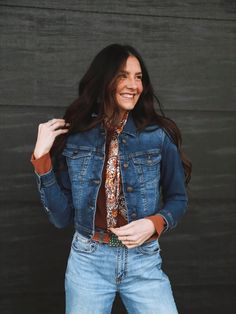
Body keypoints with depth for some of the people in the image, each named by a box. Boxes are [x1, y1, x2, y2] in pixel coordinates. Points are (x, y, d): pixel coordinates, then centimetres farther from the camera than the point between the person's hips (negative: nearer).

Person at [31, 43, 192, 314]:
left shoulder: (159, 135, -8)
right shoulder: (73, 137, -5)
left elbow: (177, 198, 4)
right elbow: (61, 217, -5)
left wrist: (154, 223, -16)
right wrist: (41, 157, -13)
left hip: (144, 261, 0)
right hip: (88, 261, 1)